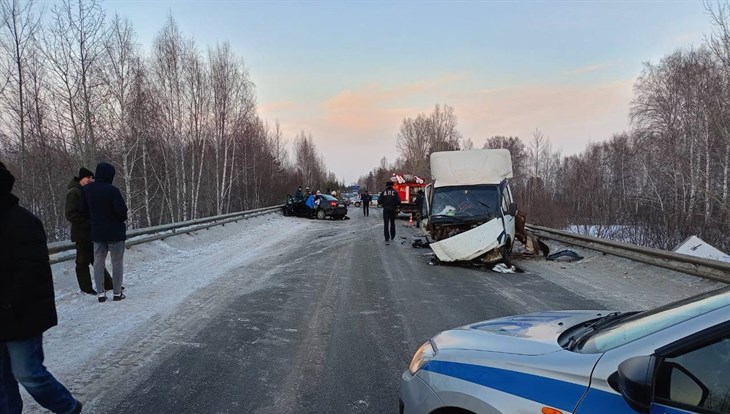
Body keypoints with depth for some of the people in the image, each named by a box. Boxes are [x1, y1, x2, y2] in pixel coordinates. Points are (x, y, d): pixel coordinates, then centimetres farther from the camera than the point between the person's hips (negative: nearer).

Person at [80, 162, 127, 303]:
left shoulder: (86, 189, -1)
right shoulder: (112, 190, -20)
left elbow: (83, 210, 5)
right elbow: (122, 211, -22)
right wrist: (122, 219, 0)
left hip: (97, 232, 5)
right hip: (115, 232, -5)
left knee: (98, 263, 13)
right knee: (117, 263, 6)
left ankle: (100, 293, 13)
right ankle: (117, 293, 11)